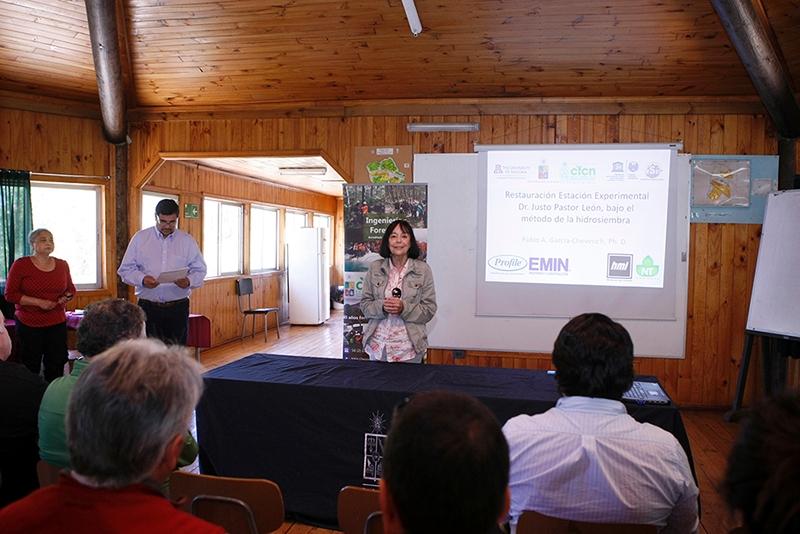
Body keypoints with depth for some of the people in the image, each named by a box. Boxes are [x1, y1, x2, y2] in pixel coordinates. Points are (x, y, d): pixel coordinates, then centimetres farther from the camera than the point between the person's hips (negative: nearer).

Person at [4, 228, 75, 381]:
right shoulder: (20, 265, -5)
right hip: (29, 325, -3)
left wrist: (66, 297, -4)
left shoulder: (62, 265, 7)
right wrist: (39, 302, -17)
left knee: (56, 368, 6)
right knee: (31, 368, 3)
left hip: (57, 324, 3)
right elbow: (10, 294, -7)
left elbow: (71, 288, 20)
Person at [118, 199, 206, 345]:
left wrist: (189, 281, -15)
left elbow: (199, 270, 7)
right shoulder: (139, 238, 6)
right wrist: (142, 279, -16)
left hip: (178, 308, 1)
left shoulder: (188, 241, 8)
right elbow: (126, 269, 5)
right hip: (148, 307, 0)